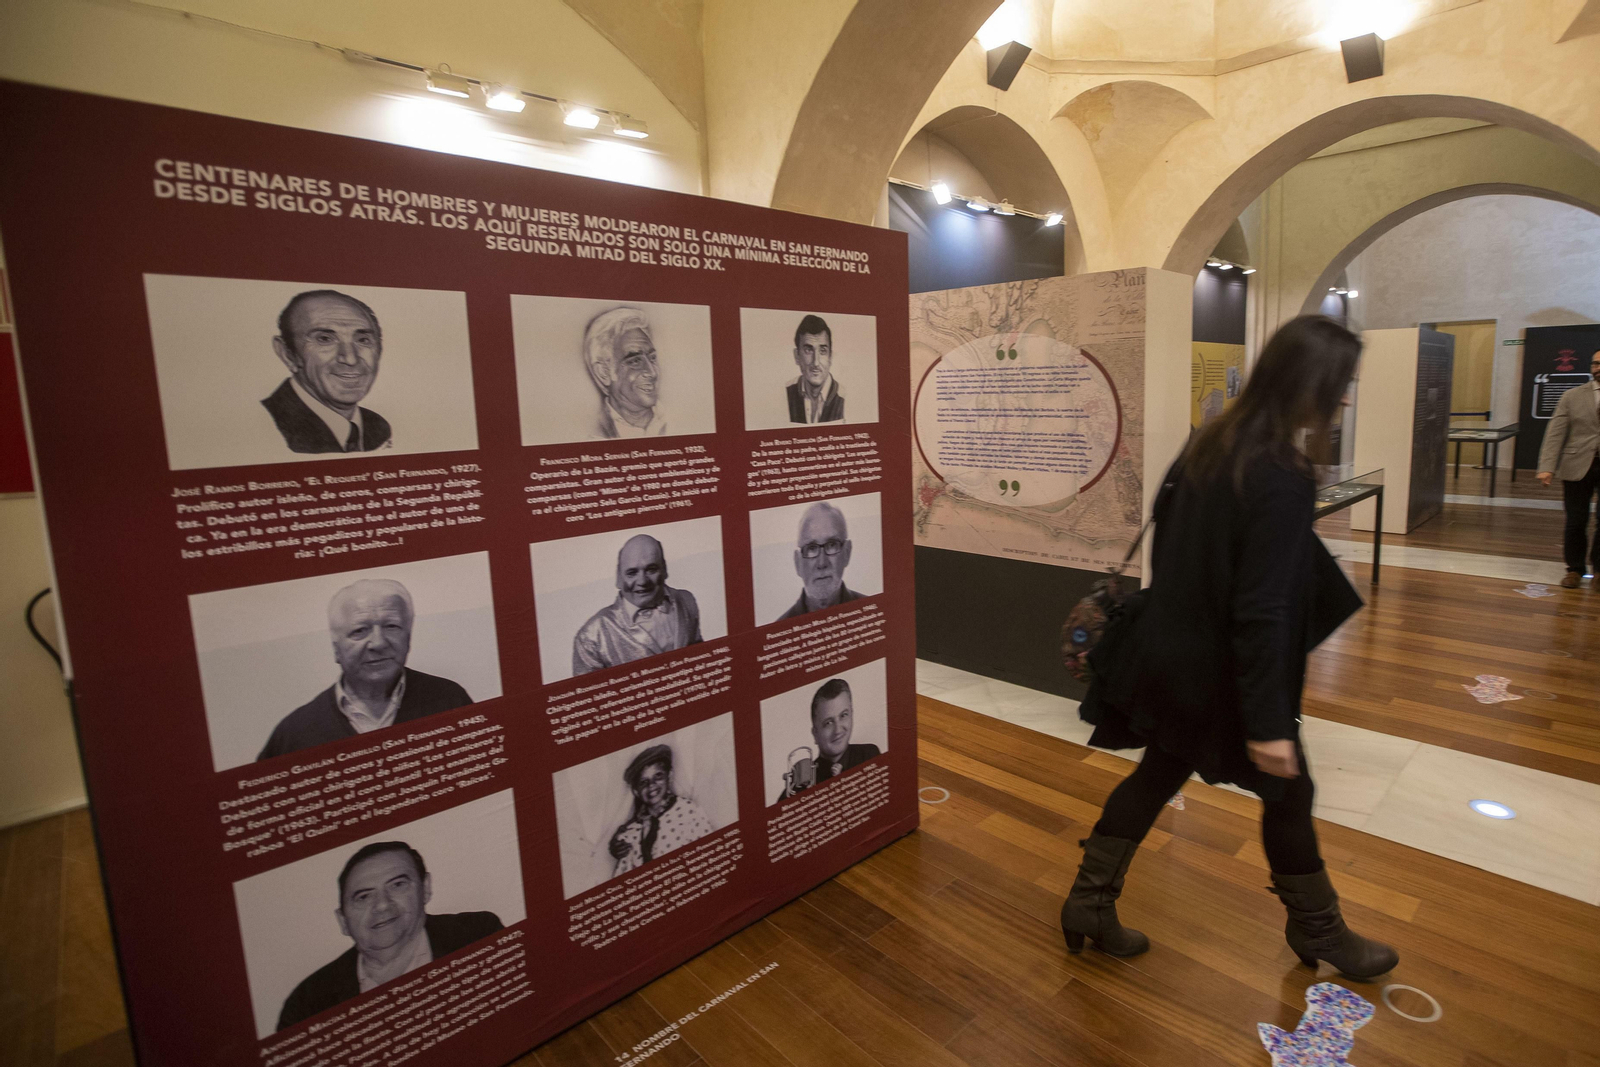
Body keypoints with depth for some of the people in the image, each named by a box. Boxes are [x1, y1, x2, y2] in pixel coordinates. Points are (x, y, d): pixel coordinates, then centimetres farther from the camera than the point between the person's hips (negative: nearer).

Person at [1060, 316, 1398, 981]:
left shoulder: (1212, 443, 0)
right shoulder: (1284, 481, -25)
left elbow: (1165, 517, 13)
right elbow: (1262, 611, -26)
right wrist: (1267, 723, -20)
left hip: (1171, 651, 8)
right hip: (1224, 672, -7)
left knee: (1158, 774, 21)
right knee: (1287, 793, 17)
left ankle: (1089, 903, 30)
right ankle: (1317, 931, 42)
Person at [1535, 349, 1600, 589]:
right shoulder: (1572, 396, 4)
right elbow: (1554, 434, -2)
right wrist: (1547, 467, -13)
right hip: (1578, 467, 0)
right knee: (1576, 522, 4)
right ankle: (1574, 569, 20)